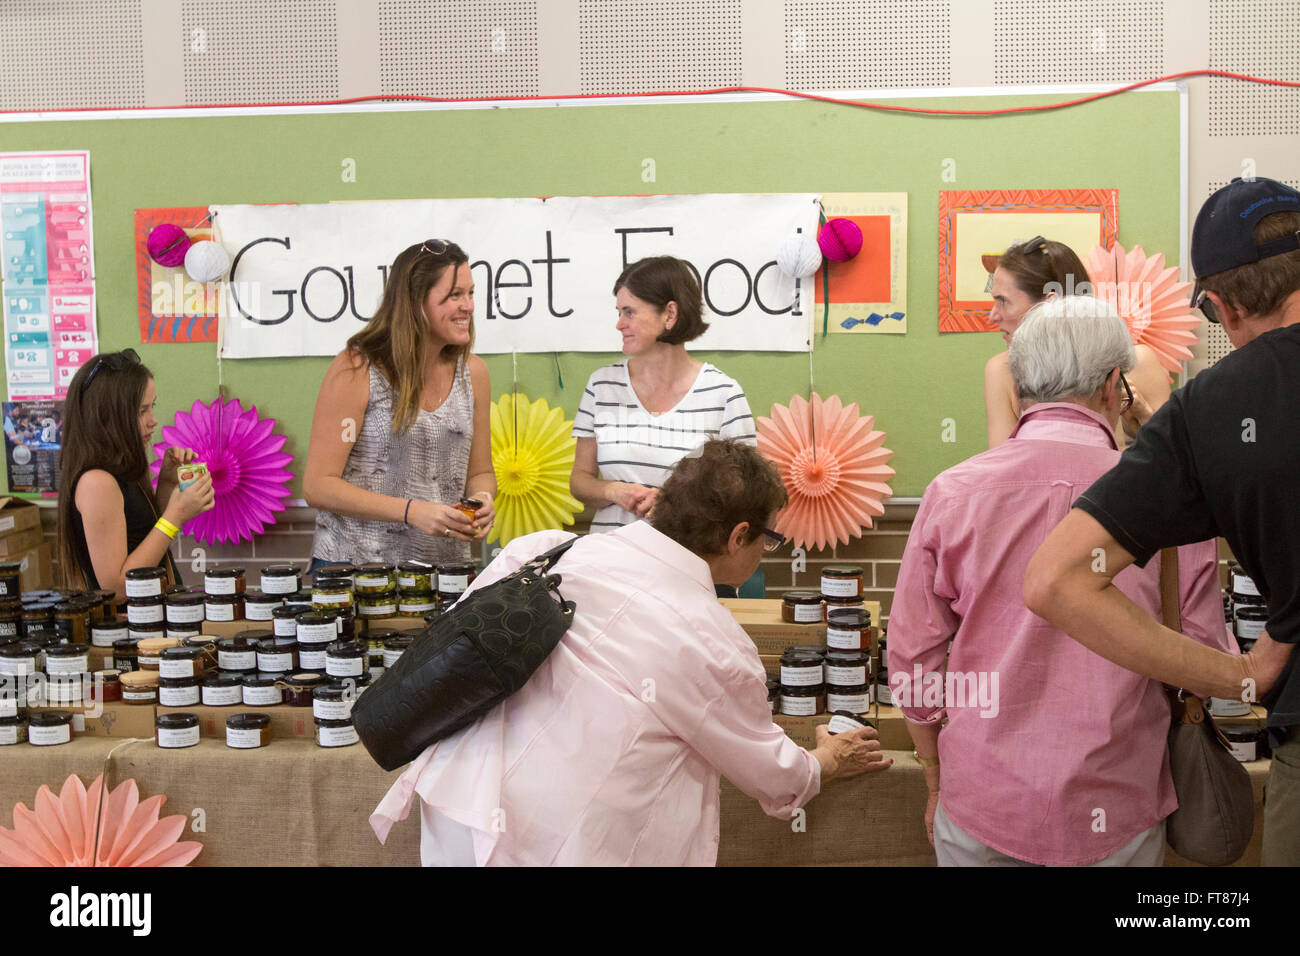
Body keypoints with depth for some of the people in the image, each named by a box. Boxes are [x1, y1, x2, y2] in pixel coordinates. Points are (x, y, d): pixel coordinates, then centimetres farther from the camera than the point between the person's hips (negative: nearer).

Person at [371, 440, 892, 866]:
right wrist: (829, 762, 27)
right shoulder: (716, 647, -10)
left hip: (453, 793, 6)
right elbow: (776, 778, 6)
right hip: (546, 848, -5)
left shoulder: (544, 548, 0)